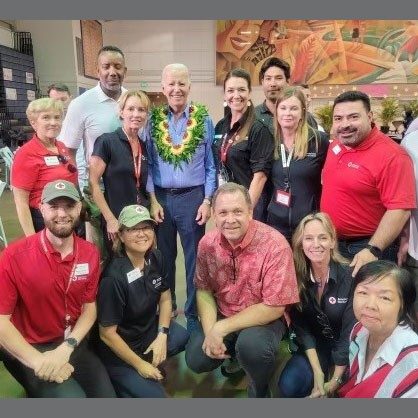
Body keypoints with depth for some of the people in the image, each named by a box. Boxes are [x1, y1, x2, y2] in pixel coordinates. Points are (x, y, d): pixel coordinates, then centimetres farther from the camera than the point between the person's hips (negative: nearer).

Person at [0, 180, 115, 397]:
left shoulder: (90, 253, -4)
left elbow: (89, 308, 0)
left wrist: (65, 349, -15)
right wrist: (39, 361, -22)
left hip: (74, 345, 4)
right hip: (29, 351, -4)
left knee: (107, 394, -4)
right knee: (73, 399, -23)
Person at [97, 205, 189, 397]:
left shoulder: (156, 258, -10)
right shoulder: (114, 278, -29)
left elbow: (165, 298, 5)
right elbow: (107, 333, -21)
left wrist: (162, 336, -7)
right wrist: (139, 365, -14)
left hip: (151, 330, 7)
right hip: (120, 348, -6)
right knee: (154, 395, -12)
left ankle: (152, 359, 12)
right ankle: (117, 381, 13)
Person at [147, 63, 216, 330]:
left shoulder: (203, 119, -1)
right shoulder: (153, 120, 2)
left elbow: (211, 165, 0)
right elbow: (147, 163, 3)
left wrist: (207, 201, -5)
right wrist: (153, 200, -3)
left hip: (192, 197, -1)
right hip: (161, 197, 2)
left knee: (194, 259, 8)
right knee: (164, 257, 15)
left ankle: (194, 314, 25)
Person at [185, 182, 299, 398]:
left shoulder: (275, 244, -26)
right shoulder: (207, 243, -10)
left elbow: (274, 307, -24)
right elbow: (204, 290, 1)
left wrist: (221, 329, -24)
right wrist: (210, 331, -15)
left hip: (265, 318, -4)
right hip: (221, 315, 5)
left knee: (251, 346, -33)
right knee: (196, 360, -10)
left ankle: (260, 391, 2)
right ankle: (234, 353, 23)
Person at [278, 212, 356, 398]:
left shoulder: (349, 277, -21)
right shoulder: (297, 276, -12)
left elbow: (350, 331, -18)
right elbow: (300, 326, -9)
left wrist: (335, 380, -16)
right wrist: (318, 372, -18)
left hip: (348, 348, -2)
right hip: (315, 346, 2)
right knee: (289, 386, -19)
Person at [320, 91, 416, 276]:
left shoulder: (391, 156, -21)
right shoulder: (336, 145, 2)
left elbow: (400, 209, -24)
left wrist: (373, 250, -27)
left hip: (367, 249, -7)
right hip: (330, 244, 7)